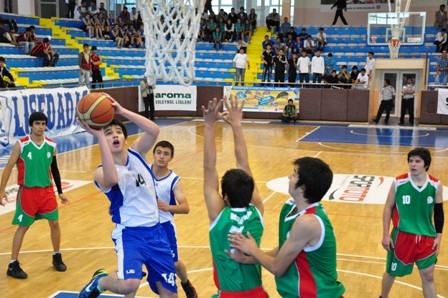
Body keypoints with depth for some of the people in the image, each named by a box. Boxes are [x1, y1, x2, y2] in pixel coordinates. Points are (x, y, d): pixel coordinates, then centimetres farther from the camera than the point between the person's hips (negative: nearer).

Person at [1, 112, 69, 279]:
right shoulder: (21, 145, -10)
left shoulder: (51, 145, 1)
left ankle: (57, 257, 26)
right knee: (23, 227, 2)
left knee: (54, 223, 6)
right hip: (28, 191, -3)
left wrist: (60, 192, 13)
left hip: (47, 190, 4)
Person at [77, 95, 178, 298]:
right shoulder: (102, 173, -11)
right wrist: (100, 137, -35)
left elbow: (154, 130, -14)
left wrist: (122, 111, -20)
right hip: (129, 233, -5)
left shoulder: (136, 154, 4)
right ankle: (100, 282, 4)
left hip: (155, 231, 5)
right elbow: (112, 179, -36)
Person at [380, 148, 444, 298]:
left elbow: (439, 211, 6)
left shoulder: (436, 185, -7)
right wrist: (386, 234, -5)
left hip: (426, 237, 2)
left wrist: (438, 236, 2)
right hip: (402, 235, -1)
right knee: (391, 272, 13)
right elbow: (388, 208, -3)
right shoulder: (398, 182, -12)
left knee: (428, 276, 9)